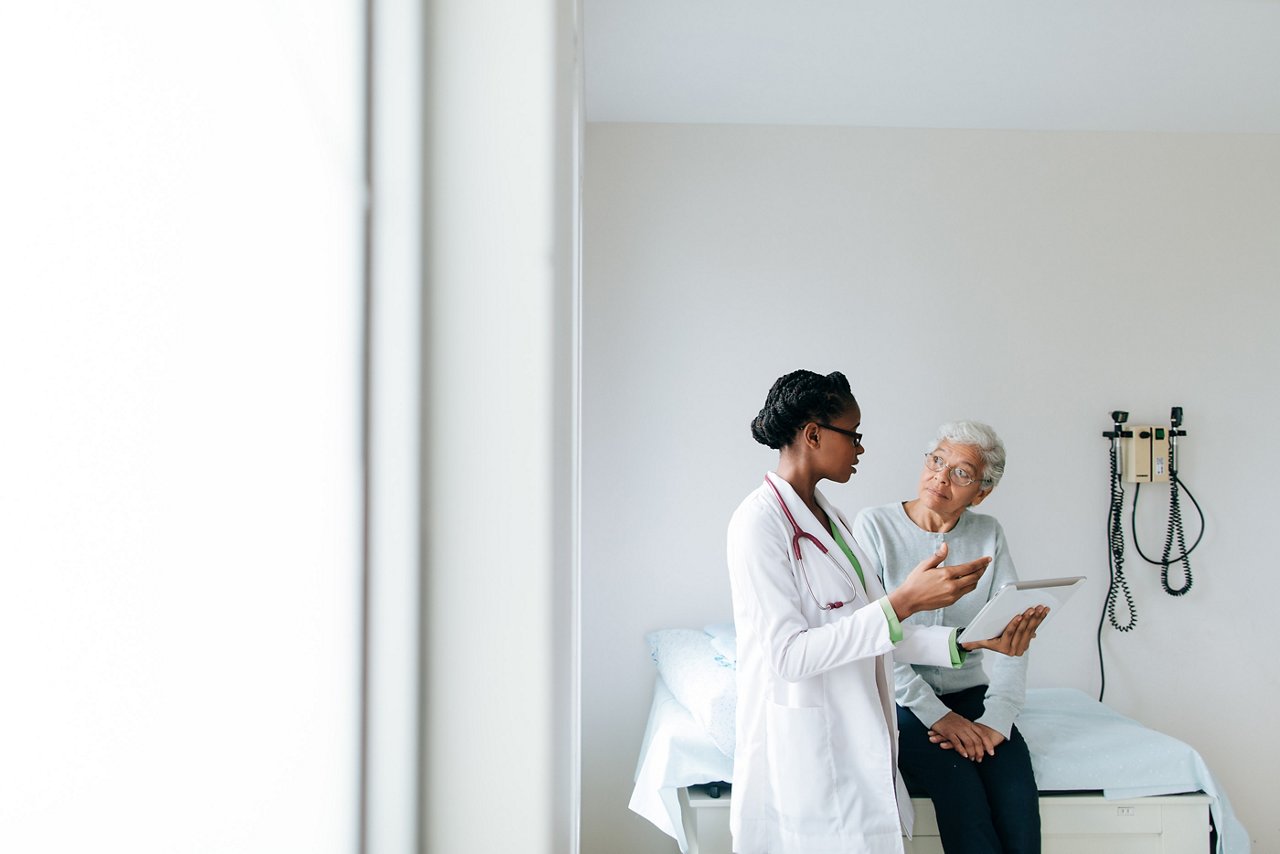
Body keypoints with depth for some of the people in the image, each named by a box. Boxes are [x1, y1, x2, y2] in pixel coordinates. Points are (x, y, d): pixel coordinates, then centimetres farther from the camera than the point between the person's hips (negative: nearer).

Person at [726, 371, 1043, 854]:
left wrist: (972, 642, 0)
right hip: (802, 754, -8)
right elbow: (789, 654, -23)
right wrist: (904, 601, -26)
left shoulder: (830, 519, 11)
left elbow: (877, 633, 10)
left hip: (855, 744, 8)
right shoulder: (760, 521, -16)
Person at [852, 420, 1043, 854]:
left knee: (1017, 797, -23)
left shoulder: (988, 535, 5)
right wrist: (934, 713, -18)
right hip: (902, 699, -3)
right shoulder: (874, 526, -6)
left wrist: (997, 719, -15)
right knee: (962, 795, -28)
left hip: (970, 692, 3)